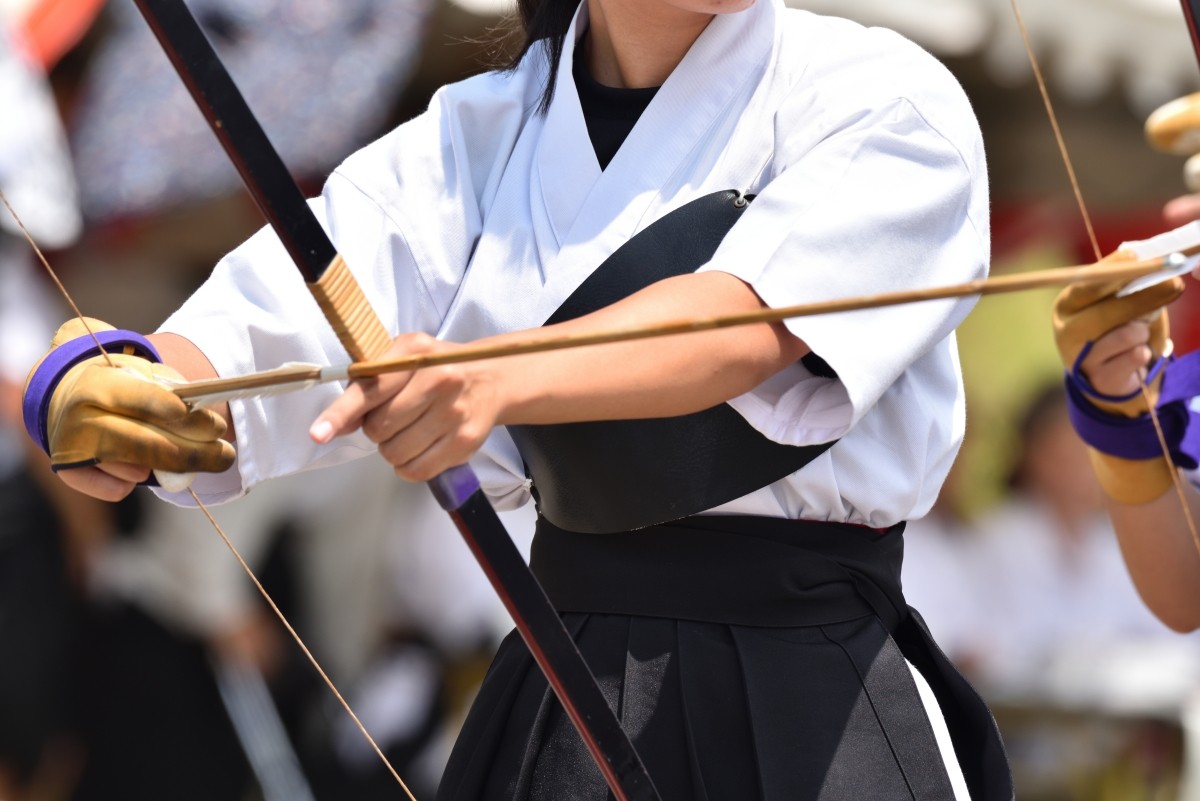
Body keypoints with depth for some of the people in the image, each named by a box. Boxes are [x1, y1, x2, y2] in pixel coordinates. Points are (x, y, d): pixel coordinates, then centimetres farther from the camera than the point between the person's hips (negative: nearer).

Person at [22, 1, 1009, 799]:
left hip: (811, 705, -3)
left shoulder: (888, 101, -6)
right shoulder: (481, 137, 5)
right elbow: (264, 329, -8)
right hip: (559, 693, 3)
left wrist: (503, 377, -41)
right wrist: (94, 389, -31)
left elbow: (749, 325, -23)